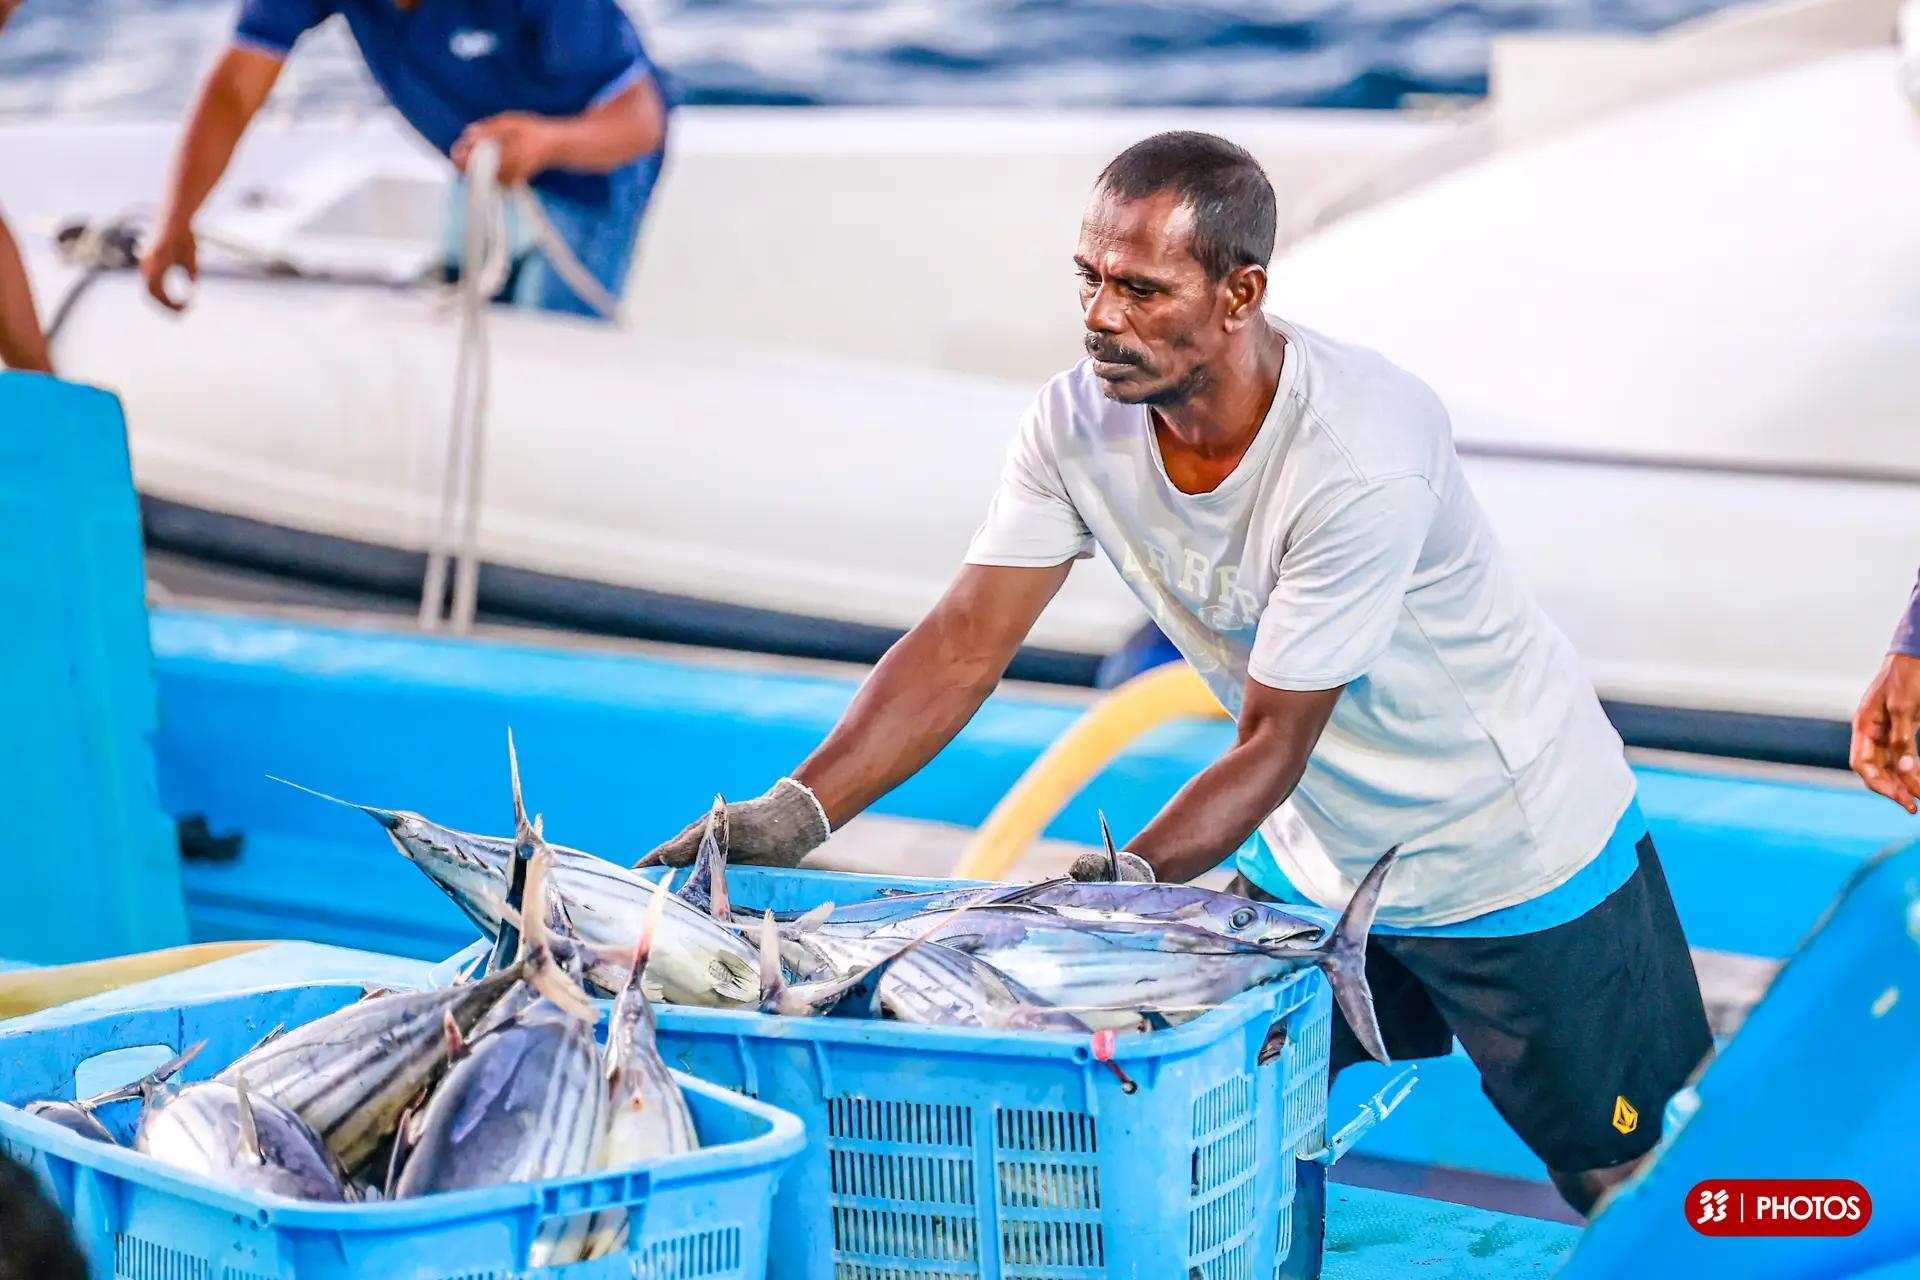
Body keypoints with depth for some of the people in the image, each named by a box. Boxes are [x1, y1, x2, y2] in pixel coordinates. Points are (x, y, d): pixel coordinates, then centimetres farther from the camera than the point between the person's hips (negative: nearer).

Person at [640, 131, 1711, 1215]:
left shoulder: (1362, 457, -35)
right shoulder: (1079, 422, -16)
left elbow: (1273, 747, -31)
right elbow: (962, 649, -17)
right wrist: (793, 816, -29)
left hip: (1519, 851, -5)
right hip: (1312, 861, 5)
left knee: (1621, 1179, 9)